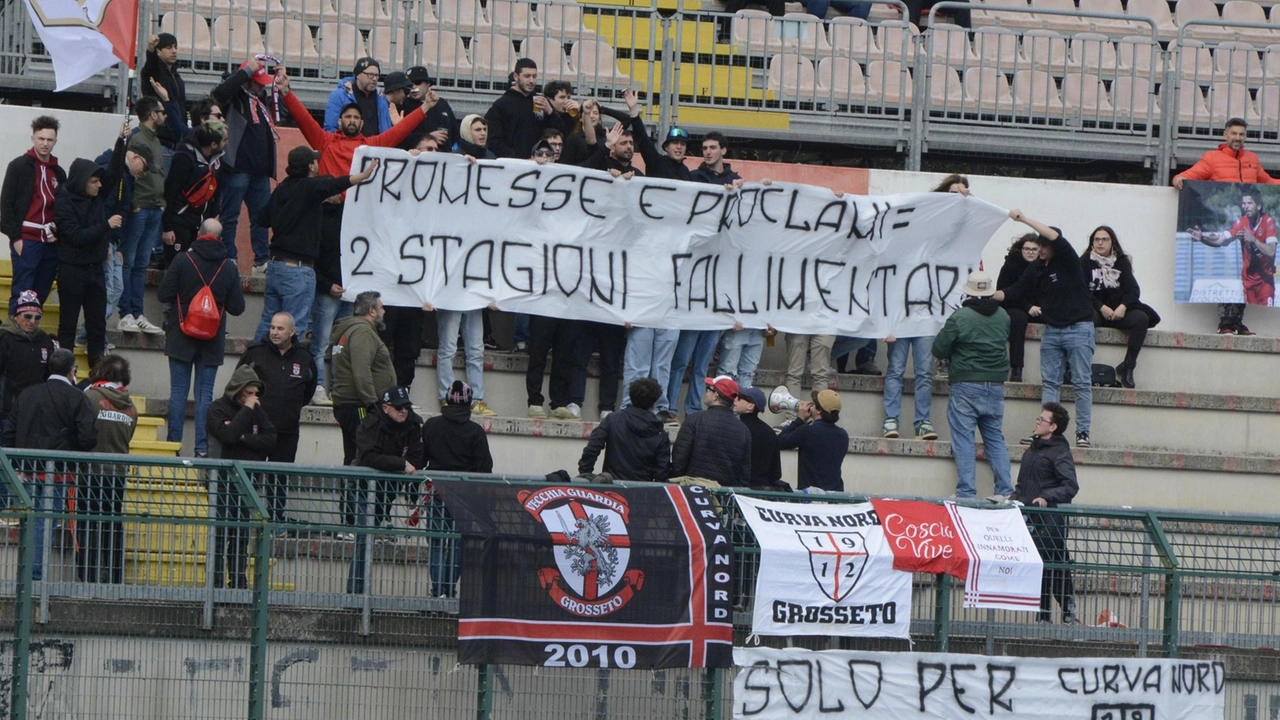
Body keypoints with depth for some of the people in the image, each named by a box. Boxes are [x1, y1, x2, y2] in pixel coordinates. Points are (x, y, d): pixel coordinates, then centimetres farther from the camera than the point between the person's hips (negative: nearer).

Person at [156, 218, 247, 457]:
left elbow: (163, 294, -9)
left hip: (182, 337, -2)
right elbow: (237, 307, -1)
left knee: (178, 392, 3)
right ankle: (202, 448, -1)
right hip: (213, 342, 2)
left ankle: (174, 444, 1)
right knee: (205, 394, 5)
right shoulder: (229, 268, -3)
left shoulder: (183, 260, -10)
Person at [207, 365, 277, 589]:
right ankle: (216, 581, -5)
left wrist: (243, 438, -13)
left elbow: (270, 439, 0)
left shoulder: (258, 410, 12)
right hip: (225, 483, -5)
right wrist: (246, 410, -14)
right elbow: (227, 435, -21)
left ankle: (239, 580, 9)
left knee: (243, 535, 6)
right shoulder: (218, 408, -3)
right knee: (222, 533, -6)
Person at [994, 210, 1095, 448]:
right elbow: (1015, 292, 10)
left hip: (1078, 328, -6)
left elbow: (1055, 238, -26)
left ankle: (1082, 432, -3)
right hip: (1052, 330, 6)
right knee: (1050, 383, 2)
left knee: (1082, 383, -4)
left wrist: (1024, 220, -27)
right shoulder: (1036, 269, 8)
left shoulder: (1068, 262, -10)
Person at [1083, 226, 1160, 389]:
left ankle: (1127, 367, -24)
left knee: (1141, 318, -26)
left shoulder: (1121, 262, 13)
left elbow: (1134, 290, 3)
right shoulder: (1085, 262, 5)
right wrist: (1102, 308, -18)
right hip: (1094, 309, -3)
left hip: (1118, 311, 3)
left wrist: (1123, 307, -17)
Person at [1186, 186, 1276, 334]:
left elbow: (1271, 251, -22)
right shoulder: (1241, 222, -7)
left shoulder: (1269, 222, -14)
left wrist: (1253, 240, -35)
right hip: (1248, 276, 2)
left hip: (1265, 276, -2)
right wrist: (1202, 238, -30)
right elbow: (1220, 241, -13)